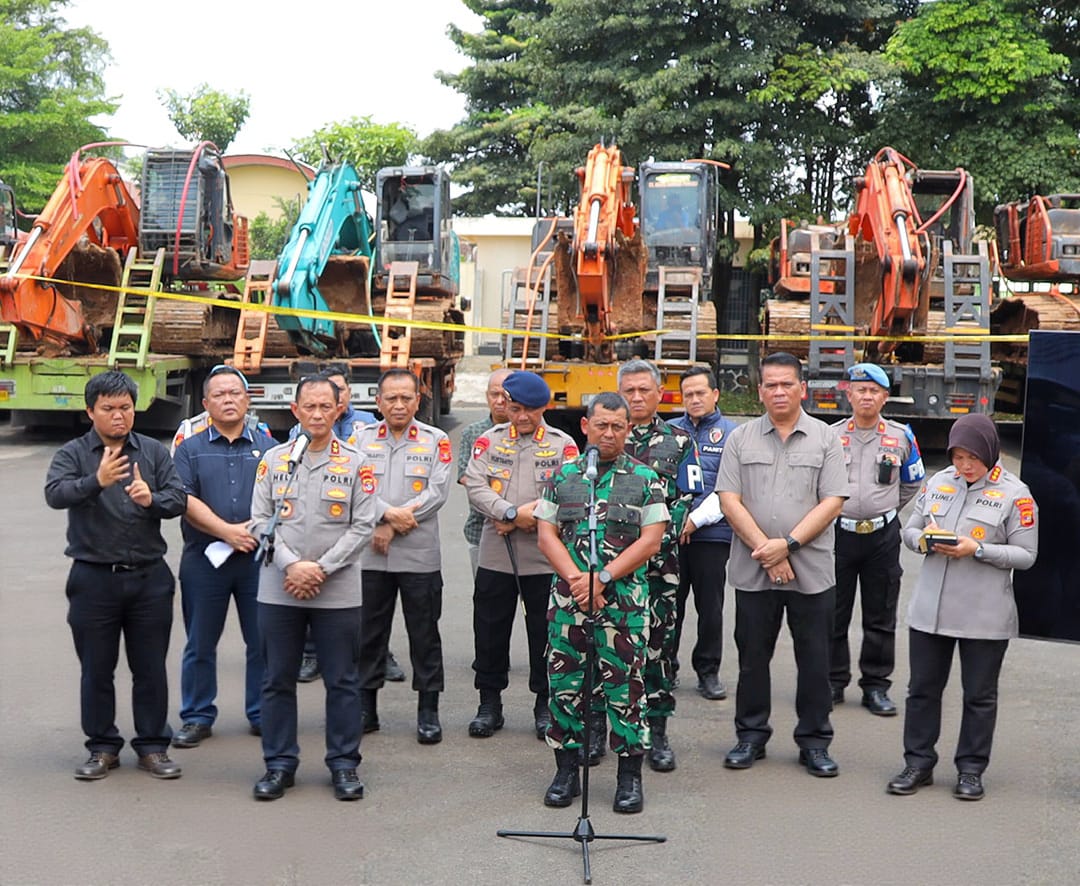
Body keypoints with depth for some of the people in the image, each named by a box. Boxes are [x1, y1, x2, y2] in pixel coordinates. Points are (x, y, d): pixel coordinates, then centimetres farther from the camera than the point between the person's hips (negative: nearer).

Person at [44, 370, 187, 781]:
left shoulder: (154, 452, 6)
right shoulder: (72, 454, -1)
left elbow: (179, 499, -2)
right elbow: (55, 493, -19)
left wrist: (152, 499, -24)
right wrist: (96, 481, -38)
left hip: (149, 577, 1)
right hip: (94, 578, -1)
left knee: (151, 668, 8)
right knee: (96, 669, 8)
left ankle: (152, 746, 19)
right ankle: (102, 747, 21)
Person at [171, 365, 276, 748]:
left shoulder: (269, 447, 9)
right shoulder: (190, 449, 7)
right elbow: (185, 500, -5)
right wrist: (226, 531, -15)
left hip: (259, 557, 0)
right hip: (204, 559, 0)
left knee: (263, 641, 5)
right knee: (200, 644, 7)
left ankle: (262, 715, 17)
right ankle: (197, 717, 18)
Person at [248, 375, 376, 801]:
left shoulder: (354, 464, 2)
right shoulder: (274, 460, 6)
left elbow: (362, 526, -2)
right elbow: (260, 520, 2)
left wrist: (321, 568, -11)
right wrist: (291, 566, -11)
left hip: (338, 591, -1)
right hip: (278, 590, 1)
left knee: (342, 681, 5)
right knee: (278, 680, 8)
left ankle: (344, 764, 17)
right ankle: (279, 763, 20)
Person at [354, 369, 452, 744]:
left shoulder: (436, 441, 3)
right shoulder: (361, 439, 8)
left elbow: (437, 492, -6)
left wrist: (392, 526, -11)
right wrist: (389, 513, -18)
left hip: (420, 556, -1)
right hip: (370, 555, 2)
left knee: (424, 635, 4)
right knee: (368, 632, 9)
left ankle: (428, 711, 13)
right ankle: (366, 708, 20)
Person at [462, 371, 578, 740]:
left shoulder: (563, 445, 1)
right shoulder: (489, 440, 6)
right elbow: (475, 487, -6)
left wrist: (528, 520, -14)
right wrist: (513, 513, -19)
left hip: (544, 557, -1)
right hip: (494, 555, 2)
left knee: (545, 632, 7)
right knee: (490, 631, 9)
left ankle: (545, 704, 22)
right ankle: (489, 703, 22)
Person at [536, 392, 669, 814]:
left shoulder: (645, 479, 4)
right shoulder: (563, 476, 10)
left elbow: (650, 541, -3)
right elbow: (546, 534, 6)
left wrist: (602, 578, -12)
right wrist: (575, 577, -10)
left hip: (624, 598, -2)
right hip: (567, 596, 2)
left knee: (625, 684, -1)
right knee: (564, 682, 5)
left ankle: (630, 777, 11)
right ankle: (566, 771, 19)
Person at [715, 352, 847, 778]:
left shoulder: (825, 439, 4)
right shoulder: (741, 438, 6)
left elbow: (832, 502, -4)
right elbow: (729, 501, -1)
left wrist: (787, 544, -13)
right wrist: (765, 550, -11)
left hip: (812, 571, -1)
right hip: (752, 571, 1)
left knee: (814, 659, 5)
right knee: (752, 656, 9)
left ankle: (814, 742, 17)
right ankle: (750, 736, 22)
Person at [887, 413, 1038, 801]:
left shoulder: (1015, 494, -6)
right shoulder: (936, 482, 5)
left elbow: (1026, 555, -7)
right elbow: (909, 529, 12)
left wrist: (978, 550, -20)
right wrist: (925, 540, -11)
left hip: (985, 617, -3)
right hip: (930, 609, 4)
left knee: (979, 696, 8)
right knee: (922, 688, 11)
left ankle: (971, 770, 22)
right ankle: (918, 763, 23)